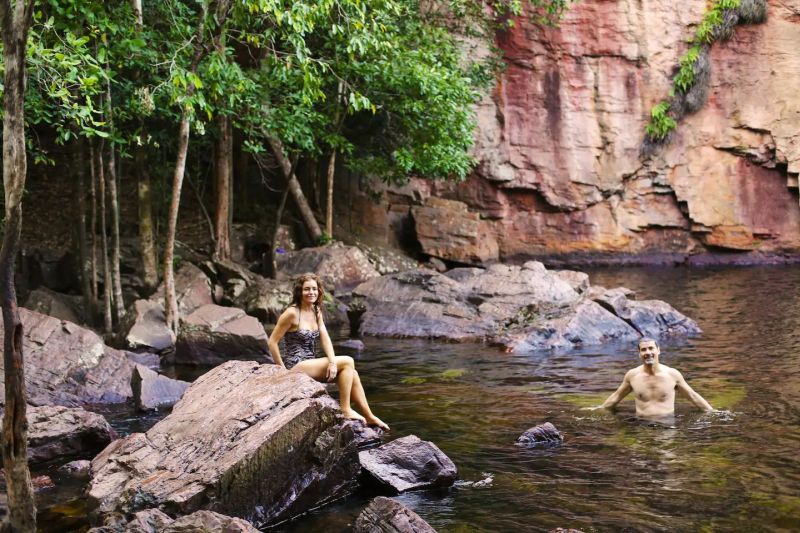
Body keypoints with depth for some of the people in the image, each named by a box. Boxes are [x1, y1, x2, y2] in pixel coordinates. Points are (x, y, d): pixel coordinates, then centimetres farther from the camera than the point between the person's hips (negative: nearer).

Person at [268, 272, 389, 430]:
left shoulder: (316, 311, 10)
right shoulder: (292, 313, -14)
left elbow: (325, 339, 0)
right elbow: (272, 342, -13)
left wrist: (333, 362, -15)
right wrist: (283, 369, -11)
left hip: (310, 363, 7)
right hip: (296, 366, -7)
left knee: (352, 373, -5)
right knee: (347, 361, -14)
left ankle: (369, 417, 2)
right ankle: (345, 410, -8)